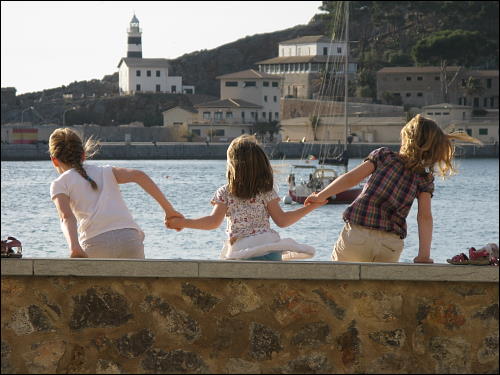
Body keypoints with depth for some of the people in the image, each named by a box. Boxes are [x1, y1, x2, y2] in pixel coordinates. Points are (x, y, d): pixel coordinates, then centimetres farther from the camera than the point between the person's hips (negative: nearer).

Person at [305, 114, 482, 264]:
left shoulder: (383, 155, 5)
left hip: (357, 235, -2)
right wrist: (424, 256, -8)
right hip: (391, 248, 2)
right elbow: (425, 217, -3)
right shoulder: (424, 178, 8)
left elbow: (351, 178, -1)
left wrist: (321, 196, 8)